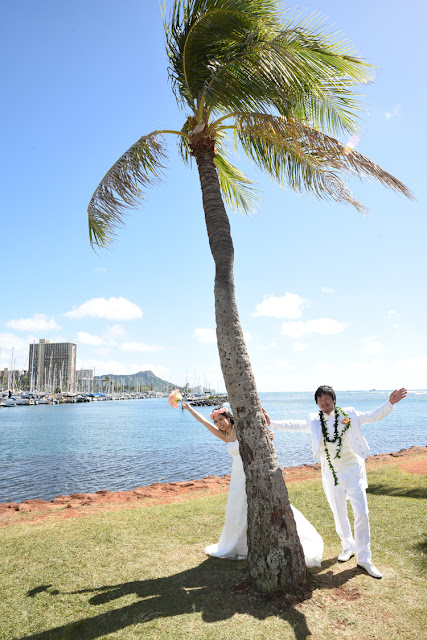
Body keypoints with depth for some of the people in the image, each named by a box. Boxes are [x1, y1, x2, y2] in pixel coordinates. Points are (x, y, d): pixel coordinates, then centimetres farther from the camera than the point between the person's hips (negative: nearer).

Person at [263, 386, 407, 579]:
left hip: (353, 471, -1)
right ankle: (348, 547, 37)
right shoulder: (314, 422, -1)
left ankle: (364, 558, 10)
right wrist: (271, 423, -7)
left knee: (362, 513, -5)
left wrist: (390, 403, -12)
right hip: (331, 474, 1)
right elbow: (294, 425, 2)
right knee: (339, 514, 13)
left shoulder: (349, 415, -4)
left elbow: (373, 416, 1)